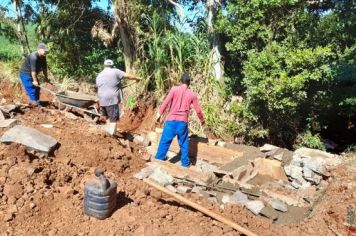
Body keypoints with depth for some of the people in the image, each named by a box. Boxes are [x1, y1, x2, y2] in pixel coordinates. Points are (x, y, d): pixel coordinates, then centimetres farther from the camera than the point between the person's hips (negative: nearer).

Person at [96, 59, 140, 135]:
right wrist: (136, 78, 13)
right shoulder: (115, 72, -4)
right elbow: (127, 76, -3)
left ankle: (110, 132, 39)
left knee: (108, 117, 25)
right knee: (113, 120, -4)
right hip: (112, 100, -7)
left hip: (102, 100, 7)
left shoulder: (99, 76, 14)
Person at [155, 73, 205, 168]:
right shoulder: (192, 94, 7)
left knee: (165, 140, 9)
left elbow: (166, 101, -9)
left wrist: (160, 113, -4)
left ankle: (159, 158, 17)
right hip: (183, 121, 1)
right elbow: (198, 110, 12)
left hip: (171, 119, -1)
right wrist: (202, 120, 27)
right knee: (184, 143, 13)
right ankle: (185, 162, 20)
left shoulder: (174, 89, 1)